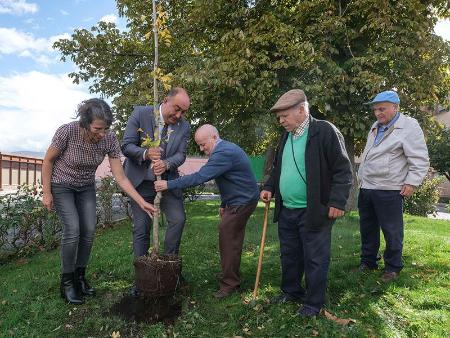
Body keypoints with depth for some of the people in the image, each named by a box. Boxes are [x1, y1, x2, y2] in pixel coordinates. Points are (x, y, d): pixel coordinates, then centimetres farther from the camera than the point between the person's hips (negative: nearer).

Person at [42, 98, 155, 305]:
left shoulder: (110, 139, -23)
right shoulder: (67, 132, -32)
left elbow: (120, 178, -19)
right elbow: (48, 160, -15)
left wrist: (142, 202, -23)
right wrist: (46, 193, -11)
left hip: (86, 187, 3)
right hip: (61, 185, -3)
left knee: (89, 231, -3)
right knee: (73, 230, -14)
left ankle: (80, 277, 18)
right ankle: (67, 282, 5)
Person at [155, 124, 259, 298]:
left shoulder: (224, 153, -24)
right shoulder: (226, 149, 10)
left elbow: (200, 177, -30)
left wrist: (169, 184, -27)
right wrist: (224, 204, 22)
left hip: (243, 201, -10)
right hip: (237, 200, 10)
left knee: (227, 238, -7)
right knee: (231, 238, 15)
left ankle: (229, 284, 5)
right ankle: (232, 278, 27)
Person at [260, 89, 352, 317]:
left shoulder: (325, 131, -12)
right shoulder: (286, 136, 12)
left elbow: (342, 170, -13)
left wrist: (337, 201, -17)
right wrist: (269, 187, 8)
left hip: (313, 211, -7)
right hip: (287, 211, 7)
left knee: (315, 259, 6)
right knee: (289, 255, 19)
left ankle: (314, 303, 22)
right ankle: (291, 291, 38)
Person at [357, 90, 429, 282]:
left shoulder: (408, 126, -10)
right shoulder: (376, 127, 14)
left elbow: (420, 159, -11)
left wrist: (412, 182, -15)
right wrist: (361, 176, 22)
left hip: (389, 190, -7)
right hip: (366, 188, 8)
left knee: (392, 231, 4)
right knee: (367, 228, 16)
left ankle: (393, 267, 20)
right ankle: (368, 262, 31)